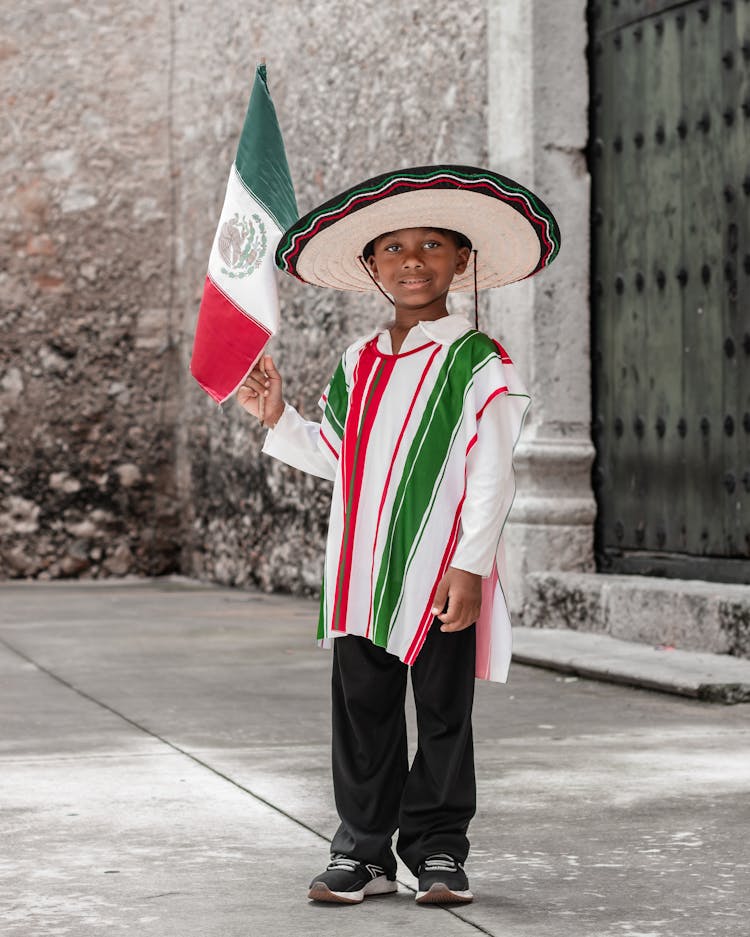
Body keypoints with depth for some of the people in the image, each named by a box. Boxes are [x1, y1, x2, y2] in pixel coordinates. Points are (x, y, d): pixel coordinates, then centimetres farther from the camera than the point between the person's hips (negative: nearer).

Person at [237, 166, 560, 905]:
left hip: (442, 577, -5)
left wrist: (469, 566, -16)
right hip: (360, 574, 5)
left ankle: (438, 849, 15)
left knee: (442, 714, 4)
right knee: (362, 711, 8)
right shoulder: (357, 365, 12)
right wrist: (278, 420, 9)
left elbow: (491, 476, -10)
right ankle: (363, 850, 16)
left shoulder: (480, 365, -6)